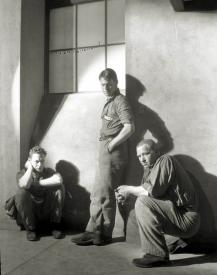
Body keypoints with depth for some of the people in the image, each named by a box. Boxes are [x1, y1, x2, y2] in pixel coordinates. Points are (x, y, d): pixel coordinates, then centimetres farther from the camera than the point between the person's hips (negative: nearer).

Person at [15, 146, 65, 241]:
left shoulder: (48, 171, 2)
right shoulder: (22, 173, -2)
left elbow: (58, 179, -24)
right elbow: (25, 184, -30)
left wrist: (38, 183, -19)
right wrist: (30, 168, -16)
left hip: (46, 211, 1)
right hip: (29, 213, -1)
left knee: (59, 187, -19)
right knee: (21, 192, -28)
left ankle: (55, 225, -6)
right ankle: (30, 229, -10)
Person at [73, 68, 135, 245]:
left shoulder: (120, 101, -9)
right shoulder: (109, 102, 18)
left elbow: (129, 127, -21)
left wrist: (111, 144, -15)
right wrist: (106, 145, 9)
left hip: (113, 154, -9)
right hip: (105, 153, 9)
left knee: (103, 194, -2)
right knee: (98, 194, 13)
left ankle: (104, 234, 12)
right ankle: (94, 232, 24)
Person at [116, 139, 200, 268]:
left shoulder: (165, 160, -13)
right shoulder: (149, 168, 15)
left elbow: (153, 191, -24)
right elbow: (147, 192, 9)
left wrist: (129, 189, -10)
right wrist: (127, 195, -8)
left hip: (187, 219, -10)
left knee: (143, 202, -21)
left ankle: (157, 255, -15)